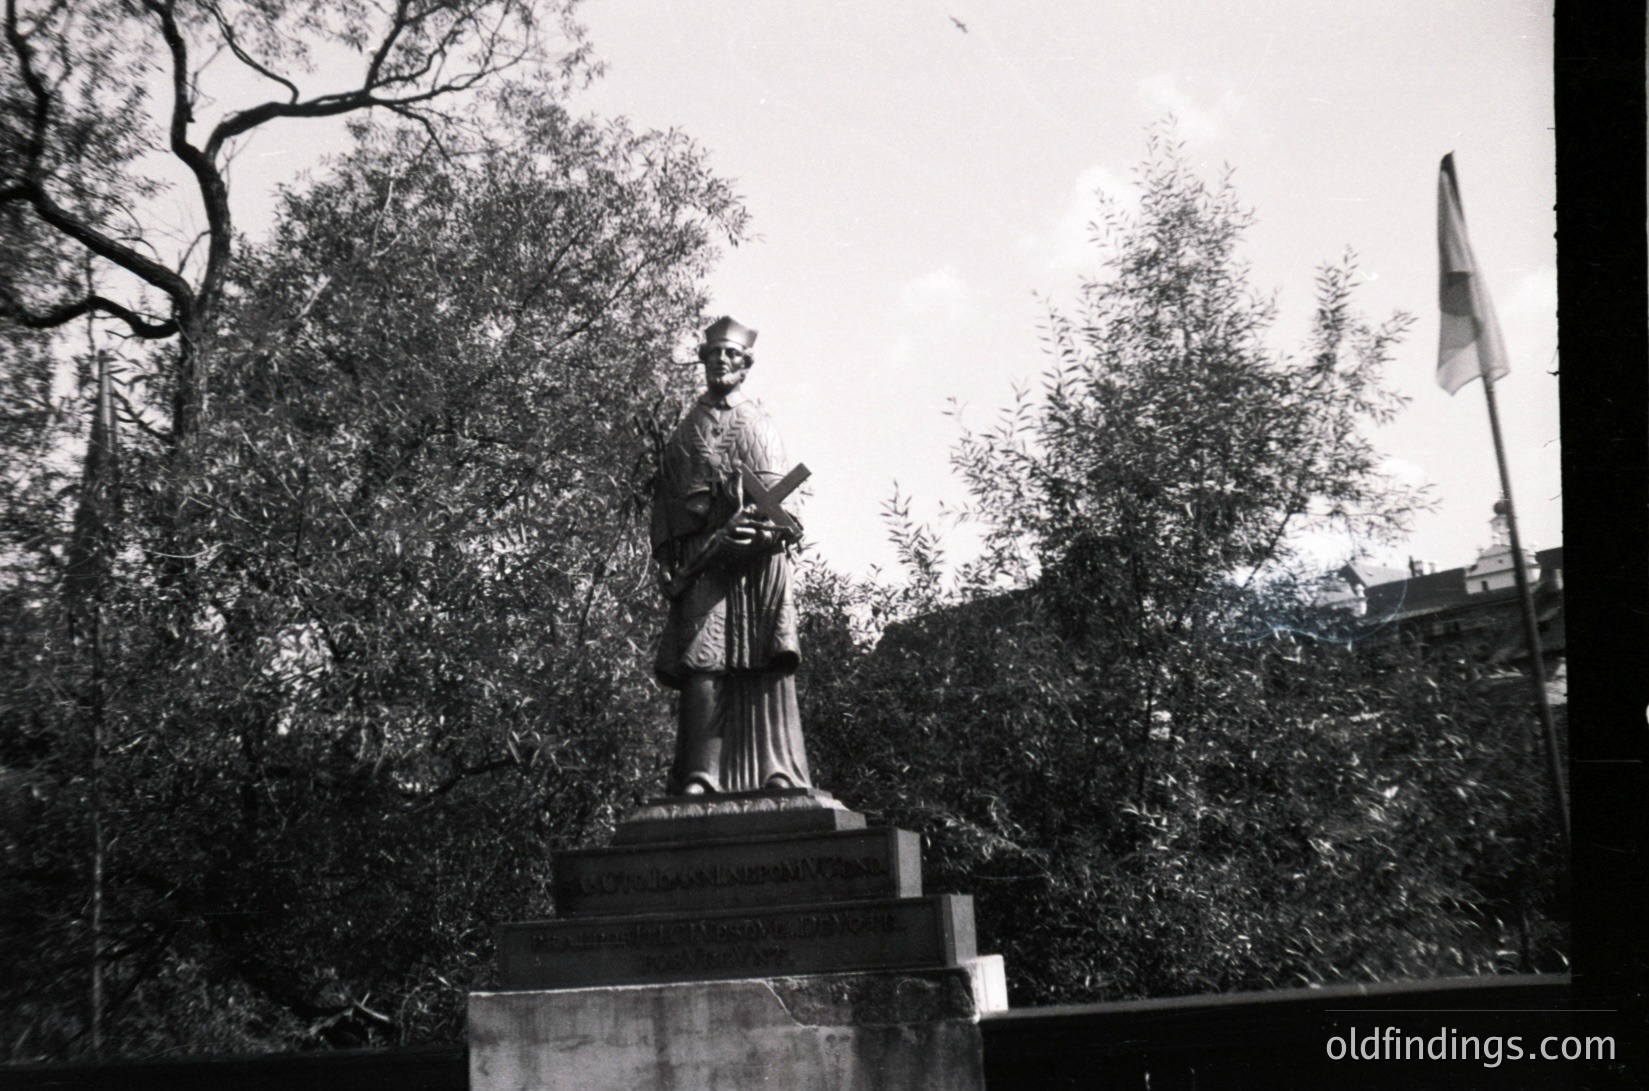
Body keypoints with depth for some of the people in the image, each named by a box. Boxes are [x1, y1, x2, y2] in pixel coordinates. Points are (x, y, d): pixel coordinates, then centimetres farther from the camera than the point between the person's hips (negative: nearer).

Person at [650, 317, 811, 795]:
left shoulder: (762, 424, 22)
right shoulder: (687, 429, 23)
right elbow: (665, 496, 17)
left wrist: (771, 528, -10)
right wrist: (665, 557, 4)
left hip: (759, 555, 0)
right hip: (702, 554, 0)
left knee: (767, 659, -12)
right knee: (702, 659, -14)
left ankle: (778, 772, -15)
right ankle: (700, 775, -20)